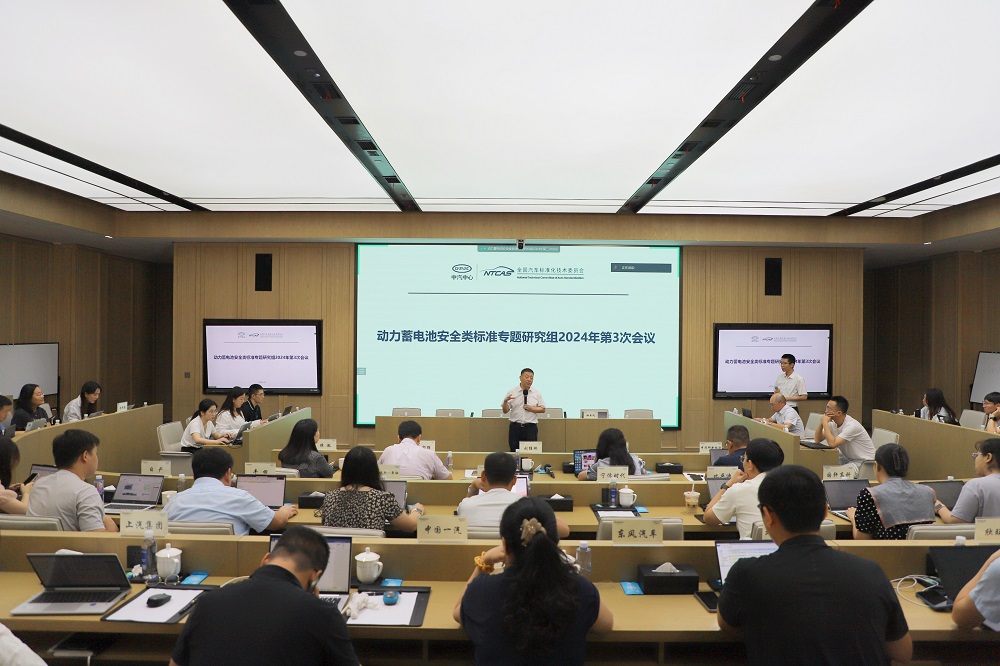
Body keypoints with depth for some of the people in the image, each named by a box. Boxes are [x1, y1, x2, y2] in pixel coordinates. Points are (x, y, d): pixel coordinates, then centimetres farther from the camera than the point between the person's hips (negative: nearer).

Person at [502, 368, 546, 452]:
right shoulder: (511, 392, 3)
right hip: (515, 427, 0)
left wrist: (531, 408, -10)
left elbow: (542, 409, 7)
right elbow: (505, 411, 2)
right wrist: (505, 401, -18)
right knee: (514, 452, 2)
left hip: (531, 427, 1)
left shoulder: (536, 393, 7)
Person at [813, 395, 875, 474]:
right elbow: (817, 440, -2)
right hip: (847, 458, 8)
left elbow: (832, 444, -34)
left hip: (864, 462, -8)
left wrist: (825, 423, -26)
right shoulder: (833, 423, -2)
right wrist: (821, 423, -16)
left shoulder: (852, 426, -26)